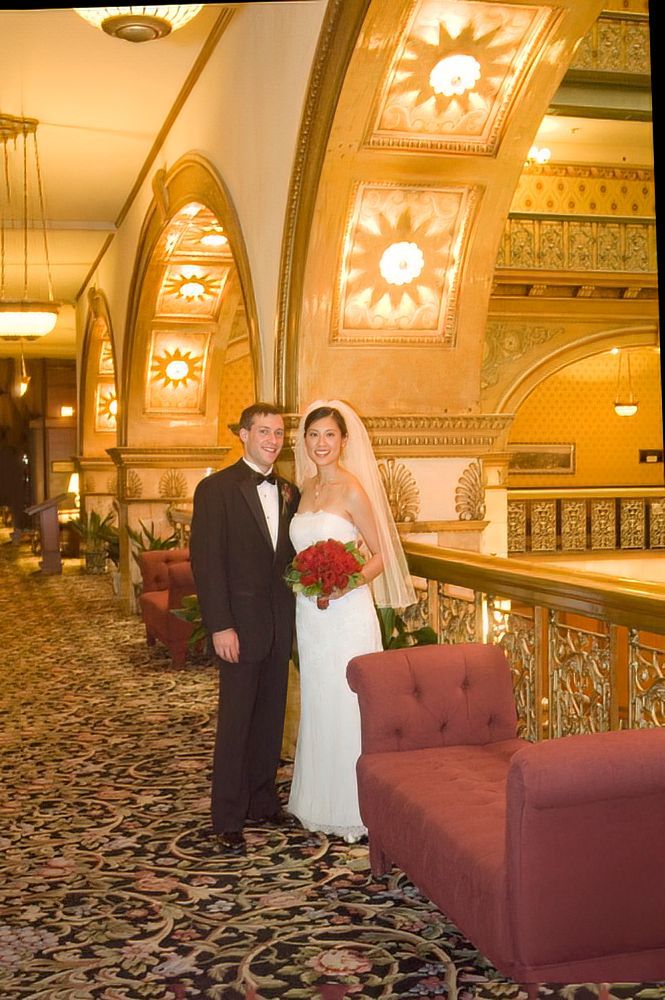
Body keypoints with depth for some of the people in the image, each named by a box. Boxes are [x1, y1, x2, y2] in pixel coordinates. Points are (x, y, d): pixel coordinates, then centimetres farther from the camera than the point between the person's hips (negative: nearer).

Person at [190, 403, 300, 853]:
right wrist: (220, 626, -17)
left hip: (280, 622, 6)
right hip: (241, 622, -6)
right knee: (235, 721, 0)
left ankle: (263, 801, 27)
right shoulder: (217, 488, -8)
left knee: (271, 716, 13)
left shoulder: (289, 492, 11)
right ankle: (228, 819, 9)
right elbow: (206, 559, -12)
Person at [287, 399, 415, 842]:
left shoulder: (353, 490, -10)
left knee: (346, 704, 1)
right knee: (316, 704, 14)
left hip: (346, 612, -7)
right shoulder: (306, 487, 10)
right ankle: (319, 800, 27)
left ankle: (353, 808, 14)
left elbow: (380, 556, -9)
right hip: (308, 611, 7)